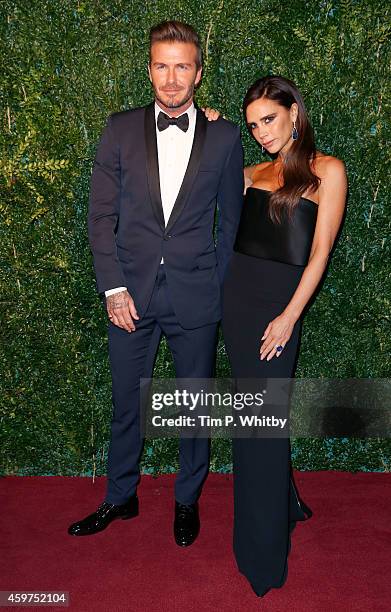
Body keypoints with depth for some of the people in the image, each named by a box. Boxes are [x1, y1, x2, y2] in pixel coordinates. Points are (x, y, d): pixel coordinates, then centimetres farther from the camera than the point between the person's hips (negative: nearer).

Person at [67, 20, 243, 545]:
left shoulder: (224, 137, 1)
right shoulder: (121, 129, 2)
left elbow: (231, 220, 7)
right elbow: (101, 215, 1)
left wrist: (218, 287, 3)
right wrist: (113, 288, -6)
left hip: (196, 298, 0)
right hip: (131, 293, 1)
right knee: (127, 403, 14)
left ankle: (188, 500, 35)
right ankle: (120, 497, 35)